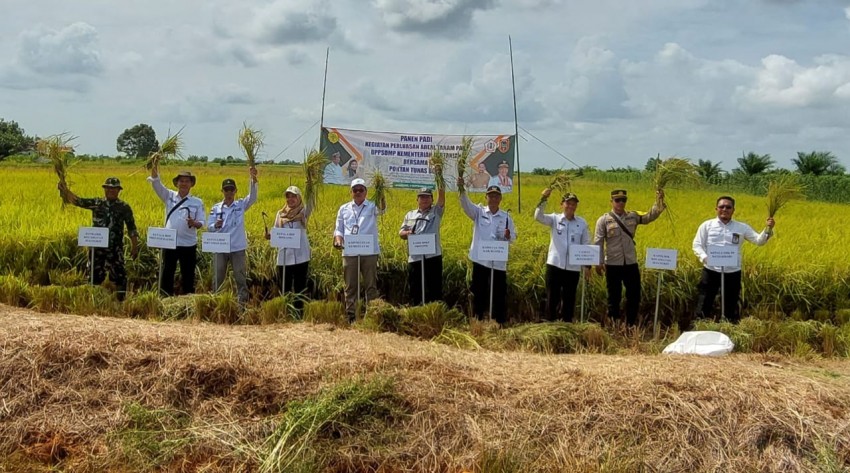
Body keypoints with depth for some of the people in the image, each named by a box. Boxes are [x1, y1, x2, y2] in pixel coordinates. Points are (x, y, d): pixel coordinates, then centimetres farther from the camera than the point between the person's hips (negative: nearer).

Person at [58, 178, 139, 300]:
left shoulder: (124, 207, 2)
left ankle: (121, 299, 5)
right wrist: (65, 190, -12)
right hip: (97, 247, 2)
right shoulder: (96, 203, 7)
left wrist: (134, 246, -1)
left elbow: (131, 228, 3)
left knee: (119, 274, -3)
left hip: (115, 248, -2)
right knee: (95, 274, 9)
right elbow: (78, 201, 2)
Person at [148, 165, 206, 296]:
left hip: (188, 245, -1)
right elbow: (156, 184, -8)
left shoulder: (197, 202, 1)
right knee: (166, 273, 5)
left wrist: (195, 223, -24)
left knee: (188, 275, 7)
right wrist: (154, 168, -25)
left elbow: (201, 222, 0)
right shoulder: (169, 196, 4)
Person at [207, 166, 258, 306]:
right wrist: (215, 226, -24)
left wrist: (253, 178, -29)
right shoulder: (216, 208, 3)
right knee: (218, 277, 8)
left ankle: (243, 301, 9)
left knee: (240, 277, 3)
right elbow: (209, 227, 1)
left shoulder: (241, 205, 2)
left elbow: (253, 196, -15)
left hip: (237, 248, -1)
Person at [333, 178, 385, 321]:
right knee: (350, 286, 6)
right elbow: (338, 229, 14)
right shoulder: (344, 209, 13)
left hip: (369, 252, -2)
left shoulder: (372, 206, 4)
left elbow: (382, 209, -19)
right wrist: (338, 240, -7)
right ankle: (350, 315, 11)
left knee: (371, 285, 2)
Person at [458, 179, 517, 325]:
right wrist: (462, 189, -35)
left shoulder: (506, 217, 3)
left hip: (499, 262, 0)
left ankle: (500, 323, 14)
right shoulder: (479, 212, 1)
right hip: (480, 260, 0)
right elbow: (466, 204, -16)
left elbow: (513, 237, 5)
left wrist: (508, 236, -19)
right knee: (478, 293, 7)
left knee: (499, 294, 5)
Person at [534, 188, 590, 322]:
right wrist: (543, 199, -27)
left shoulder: (582, 223, 6)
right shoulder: (555, 219, 2)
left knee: (569, 299, 9)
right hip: (555, 265, -1)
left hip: (573, 267, 1)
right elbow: (538, 216, -15)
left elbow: (586, 245, 9)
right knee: (552, 297, 3)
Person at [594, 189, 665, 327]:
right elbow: (598, 242, -4)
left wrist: (659, 202, -16)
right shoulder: (604, 220, -3)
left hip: (631, 264, 3)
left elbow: (650, 216, -1)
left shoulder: (633, 217, 7)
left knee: (634, 295, 8)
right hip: (613, 265, -3)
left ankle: (631, 325, 23)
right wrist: (598, 262, -9)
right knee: (614, 296, 7)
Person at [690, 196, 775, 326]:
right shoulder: (706, 225, 4)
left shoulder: (742, 227, 6)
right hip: (711, 271, -1)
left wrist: (768, 229, -15)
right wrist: (704, 258, -18)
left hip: (733, 273, 1)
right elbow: (697, 245, 0)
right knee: (704, 303, 2)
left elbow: (759, 241, 4)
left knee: (732, 305, 12)